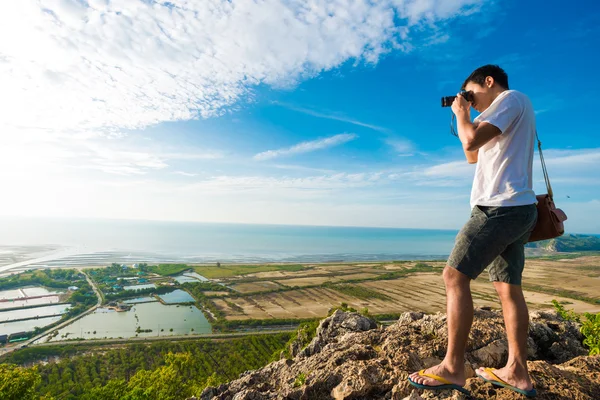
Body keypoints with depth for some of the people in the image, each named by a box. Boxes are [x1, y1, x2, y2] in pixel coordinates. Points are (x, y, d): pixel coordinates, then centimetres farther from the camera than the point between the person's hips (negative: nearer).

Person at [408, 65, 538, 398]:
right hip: (517, 209, 11)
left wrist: (461, 113, 0)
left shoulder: (511, 98, -3)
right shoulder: (513, 111, 26)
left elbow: (472, 141, -18)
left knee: (455, 277, -12)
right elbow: (473, 155, 29)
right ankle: (517, 371, 15)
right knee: (508, 287, 9)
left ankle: (452, 369, -7)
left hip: (500, 207, -11)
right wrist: (465, 118, 23)